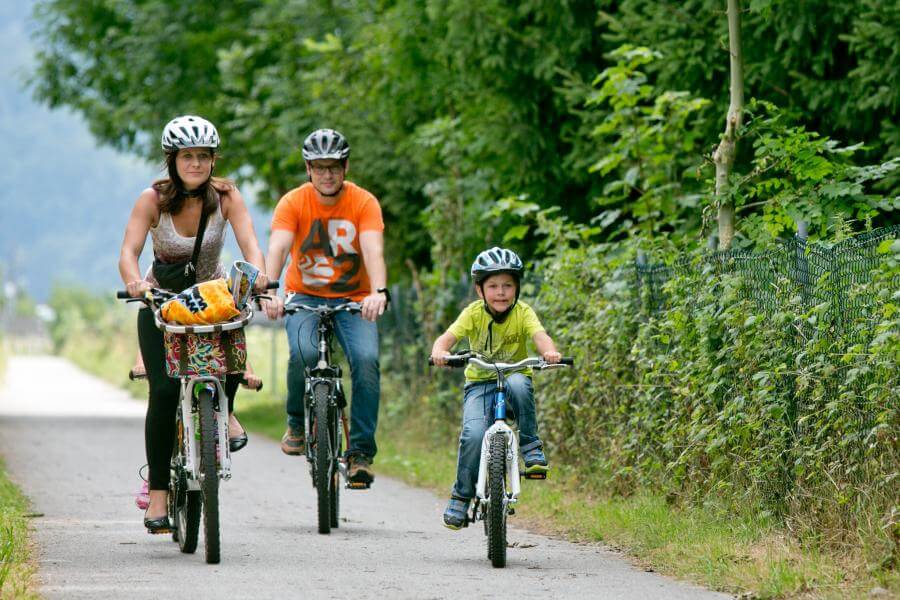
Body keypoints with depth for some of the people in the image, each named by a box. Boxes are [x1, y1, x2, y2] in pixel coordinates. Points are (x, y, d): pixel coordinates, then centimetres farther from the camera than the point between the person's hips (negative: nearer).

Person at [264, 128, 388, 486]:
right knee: (303, 353, -31)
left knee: (366, 360, -26)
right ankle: (297, 423, -3)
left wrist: (378, 292, -44)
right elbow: (278, 248, -23)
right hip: (304, 295, 0)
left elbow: (373, 250, -25)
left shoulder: (364, 203, -10)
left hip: (353, 298, 0)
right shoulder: (293, 202, -9)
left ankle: (361, 452, -18)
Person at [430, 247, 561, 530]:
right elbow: (449, 336, -23)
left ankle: (531, 445, -18)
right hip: (480, 381, 0)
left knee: (519, 384, -37)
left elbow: (539, 334, -28)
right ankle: (462, 495, -6)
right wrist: (439, 352, -47)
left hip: (514, 375, 0)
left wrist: (549, 351, -51)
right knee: (473, 434, -25)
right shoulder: (473, 313, -10)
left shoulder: (522, 312, -10)